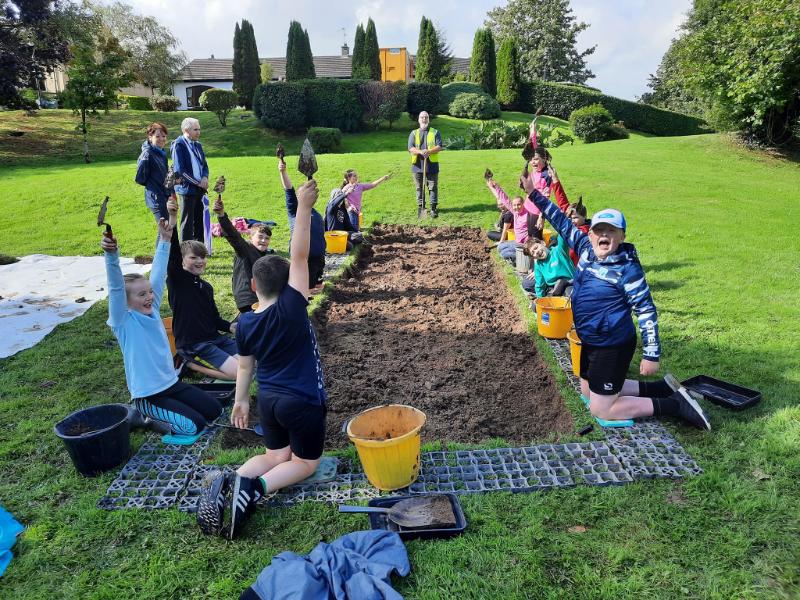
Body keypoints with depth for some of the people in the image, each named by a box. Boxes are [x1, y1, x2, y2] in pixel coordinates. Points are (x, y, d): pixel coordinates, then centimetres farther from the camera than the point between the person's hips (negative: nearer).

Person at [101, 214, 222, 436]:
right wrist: (112, 255, -43)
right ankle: (145, 415, 6)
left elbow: (158, 275, 3)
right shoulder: (123, 322, -12)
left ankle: (162, 413, 19)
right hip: (148, 396, -7)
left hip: (172, 383, 7)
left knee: (214, 410, 4)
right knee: (195, 426, -16)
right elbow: (115, 288, -28)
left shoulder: (153, 310, 3)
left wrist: (165, 239, 2)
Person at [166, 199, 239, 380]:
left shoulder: (207, 287, 16)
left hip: (214, 338, 7)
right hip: (193, 344, -7)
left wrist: (229, 326, -2)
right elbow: (172, 251, -21)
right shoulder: (176, 279, -4)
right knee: (241, 373, -20)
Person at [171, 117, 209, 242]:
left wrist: (205, 178, -4)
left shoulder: (198, 145, 13)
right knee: (187, 223, 0)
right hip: (187, 189, -7)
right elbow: (179, 170, -15)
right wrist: (198, 182, -15)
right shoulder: (178, 145, -10)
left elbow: (204, 164, 18)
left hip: (200, 189, 7)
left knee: (200, 222, 12)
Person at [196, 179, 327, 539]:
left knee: (276, 456, 24)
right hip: (302, 401, -5)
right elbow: (299, 257, -25)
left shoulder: (245, 324, -5)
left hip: (269, 399, 6)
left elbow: (245, 366, 6)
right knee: (306, 462, 14)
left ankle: (231, 482, -4)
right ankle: (255, 488, -13)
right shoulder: (291, 308, -21)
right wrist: (303, 207, -25)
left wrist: (240, 400, 21)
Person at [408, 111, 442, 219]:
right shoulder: (414, 133, 11)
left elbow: (439, 147, -2)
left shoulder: (435, 133, 9)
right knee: (419, 188, 5)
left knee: (433, 187, 0)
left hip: (432, 165, -1)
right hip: (417, 165, 1)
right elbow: (410, 148, -1)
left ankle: (433, 208, 5)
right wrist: (420, 152, -20)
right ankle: (420, 208, 13)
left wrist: (429, 151, -20)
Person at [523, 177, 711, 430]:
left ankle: (675, 404, 10)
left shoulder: (627, 268, -20)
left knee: (601, 409, 1)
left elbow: (646, 311, -18)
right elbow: (562, 223, 7)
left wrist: (651, 354, -19)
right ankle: (662, 389, 31)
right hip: (591, 342, 8)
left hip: (613, 346, -8)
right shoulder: (586, 248, -2)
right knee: (589, 391, 25)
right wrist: (534, 193, 5)